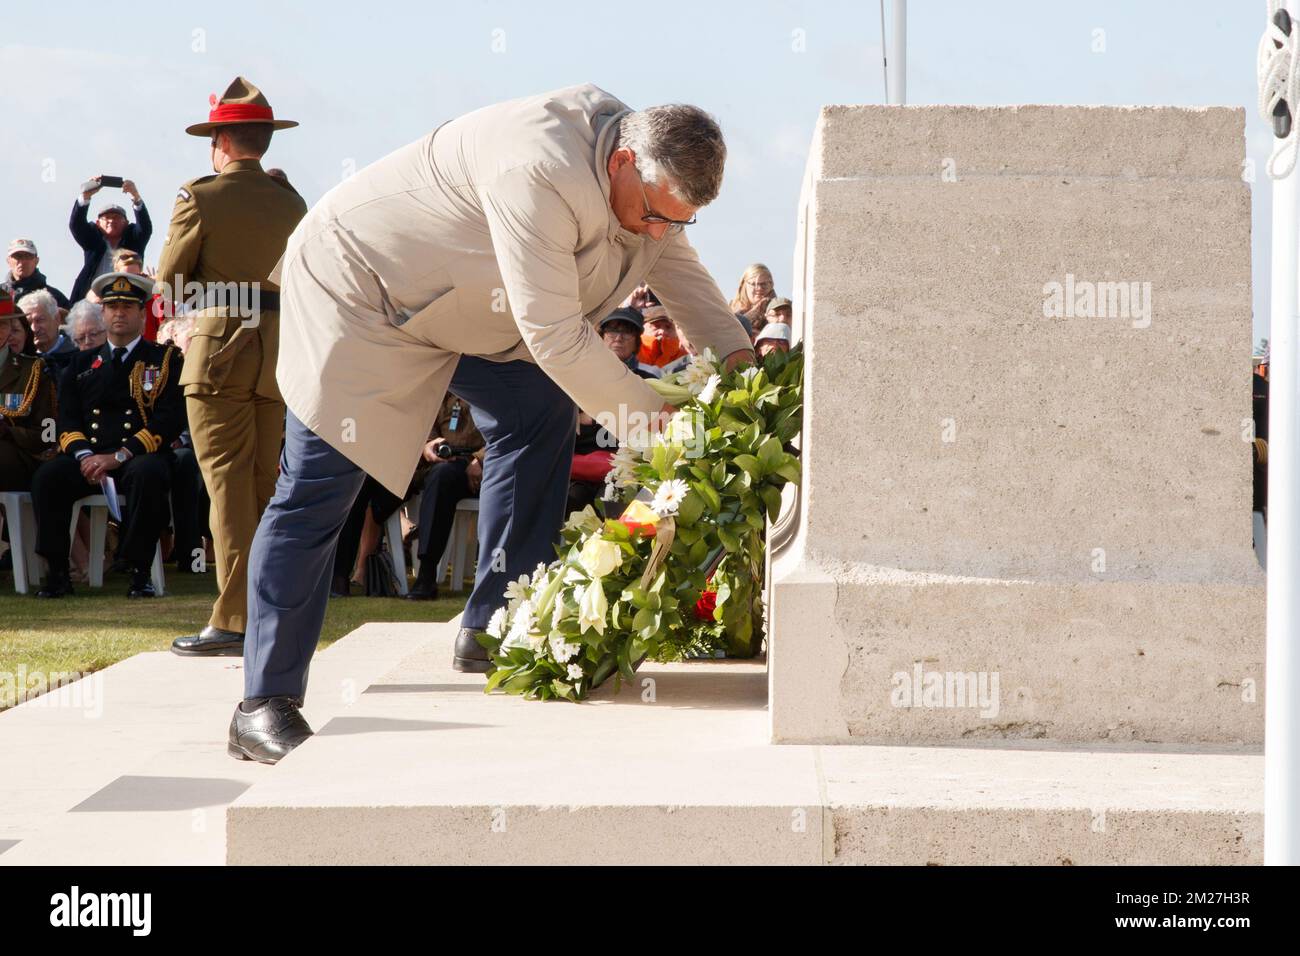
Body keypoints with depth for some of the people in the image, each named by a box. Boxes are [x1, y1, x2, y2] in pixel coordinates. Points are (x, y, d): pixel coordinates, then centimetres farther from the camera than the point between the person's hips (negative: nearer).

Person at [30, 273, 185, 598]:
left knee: (148, 474, -38)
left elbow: (170, 420, -4)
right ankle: (57, 573, -20)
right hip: (89, 457, 3)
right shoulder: (82, 363, 21)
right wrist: (83, 455, -11)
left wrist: (119, 456, -15)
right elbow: (67, 418, 13)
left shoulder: (165, 360, 9)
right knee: (46, 477, -27)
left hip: (138, 457, -3)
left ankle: (139, 572, -28)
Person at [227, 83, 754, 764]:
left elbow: (682, 273, 8)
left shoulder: (654, 178, -8)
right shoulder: (542, 173, -38)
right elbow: (553, 335, -35)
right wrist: (647, 416, -29)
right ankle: (263, 705, -8)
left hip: (458, 304, 9)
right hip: (356, 283, -9)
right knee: (318, 489, -11)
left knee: (540, 414, -2)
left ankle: (491, 631, 6)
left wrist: (737, 357, -8)